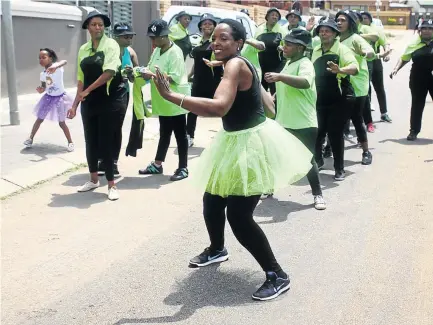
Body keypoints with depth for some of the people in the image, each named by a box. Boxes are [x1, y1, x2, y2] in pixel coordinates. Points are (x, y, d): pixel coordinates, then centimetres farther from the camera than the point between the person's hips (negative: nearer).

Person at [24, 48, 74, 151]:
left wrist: (55, 65, -65)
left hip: (59, 98, -5)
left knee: (61, 123, 1)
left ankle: (70, 142, 17)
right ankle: (30, 139, 25)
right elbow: (44, 88, 7)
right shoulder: (42, 74, -3)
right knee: (39, 119, 11)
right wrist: (40, 89, -17)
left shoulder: (57, 67, -22)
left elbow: (64, 61, -44)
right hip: (48, 97, 5)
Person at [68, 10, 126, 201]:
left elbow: (109, 72, -19)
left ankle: (111, 185, 7)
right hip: (89, 102, 5)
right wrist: (75, 104, 8)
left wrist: (87, 91, -18)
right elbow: (81, 79, 13)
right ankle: (94, 179, 27)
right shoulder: (83, 49, 10)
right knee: (90, 141, 10)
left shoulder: (111, 44, -7)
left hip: (110, 100, -5)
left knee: (106, 142, -4)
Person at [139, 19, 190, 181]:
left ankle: (183, 168, 10)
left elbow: (175, 78, -24)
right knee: (164, 134, 18)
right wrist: (144, 71, -6)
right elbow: (151, 68, 16)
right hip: (163, 101, 8)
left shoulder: (175, 52, -17)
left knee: (180, 135, 2)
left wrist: (153, 75, -26)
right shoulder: (157, 51, 10)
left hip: (175, 102, -8)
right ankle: (157, 165, 27)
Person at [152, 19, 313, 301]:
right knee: (212, 201, 19)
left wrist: (171, 96, -40)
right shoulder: (240, 65, 8)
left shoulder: (235, 64, -23)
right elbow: (265, 98, 18)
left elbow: (219, 107, -39)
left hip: (251, 145, -10)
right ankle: (217, 250, 46)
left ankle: (278, 276, 3)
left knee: (239, 216, -10)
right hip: (236, 142, 10)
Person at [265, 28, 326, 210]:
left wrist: (280, 77, -45)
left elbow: (305, 82, -38)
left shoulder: (305, 64, -15)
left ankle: (318, 195, 8)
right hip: (284, 121, 9)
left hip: (304, 123, -8)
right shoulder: (289, 64, 13)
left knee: (308, 160, -3)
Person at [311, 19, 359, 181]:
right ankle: (318, 160, 29)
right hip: (319, 99, 5)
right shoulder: (316, 51, 9)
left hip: (339, 99, -5)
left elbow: (355, 67, -27)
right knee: (317, 132, 7)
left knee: (335, 133, -5)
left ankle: (339, 169, 8)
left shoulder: (341, 49, -11)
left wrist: (340, 70, -47)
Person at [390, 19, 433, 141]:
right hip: (418, 79, 1)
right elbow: (404, 58, 8)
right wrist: (396, 69, -6)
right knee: (417, 105, 10)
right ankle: (414, 131, 20)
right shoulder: (414, 43, 3)